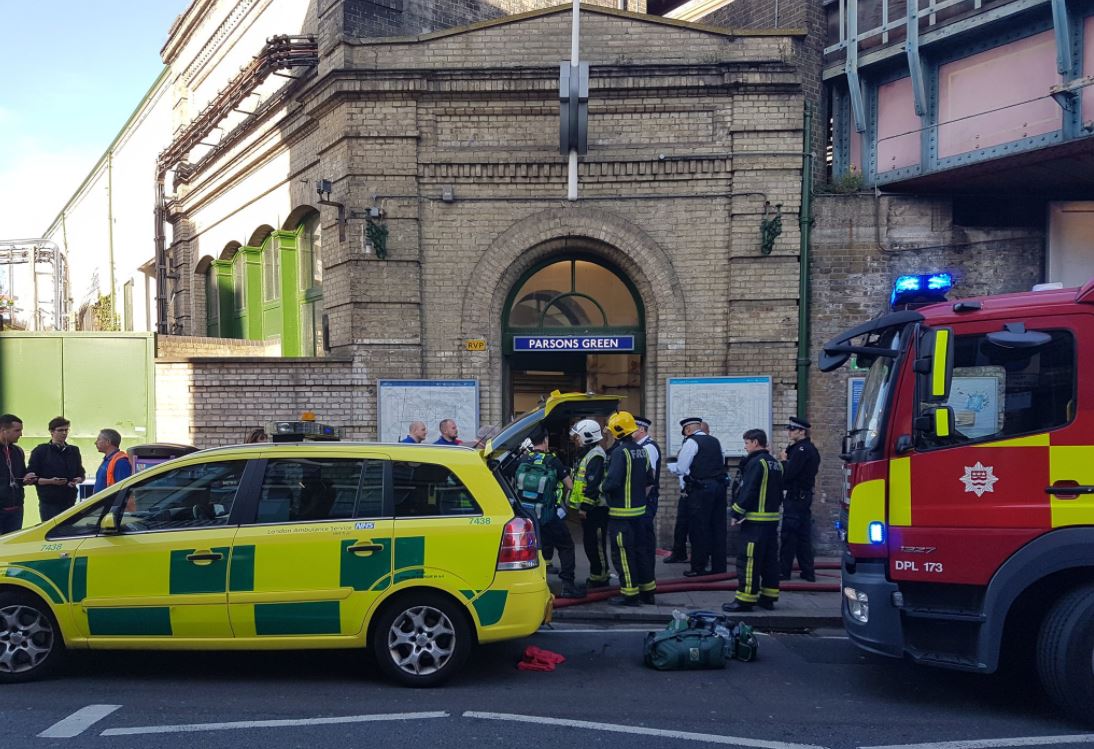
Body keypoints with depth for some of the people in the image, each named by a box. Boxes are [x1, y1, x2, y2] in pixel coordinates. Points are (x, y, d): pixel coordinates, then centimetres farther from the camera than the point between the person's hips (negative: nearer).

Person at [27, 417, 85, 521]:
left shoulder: (74, 451, 15)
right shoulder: (40, 451, 1)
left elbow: (81, 474, 20)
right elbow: (31, 478, -2)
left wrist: (77, 480, -4)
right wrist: (50, 481, -17)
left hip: (70, 501, 4)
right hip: (49, 504, -4)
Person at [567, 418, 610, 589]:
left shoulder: (595, 456, -15)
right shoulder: (586, 455, 19)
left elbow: (593, 485, -23)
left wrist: (585, 507, -22)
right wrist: (582, 507, 23)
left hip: (596, 509, -11)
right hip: (589, 509, 11)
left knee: (596, 543, -5)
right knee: (589, 542, 15)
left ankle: (599, 577, 1)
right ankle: (598, 575, 23)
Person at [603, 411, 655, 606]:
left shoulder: (620, 452, -18)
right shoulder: (641, 451, 8)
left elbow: (611, 482, -25)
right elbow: (649, 478, 15)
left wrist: (604, 487, -5)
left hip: (621, 512, -8)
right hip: (638, 509, 8)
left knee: (622, 553, 0)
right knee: (635, 550, 18)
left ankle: (630, 594, 4)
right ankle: (648, 590, 22)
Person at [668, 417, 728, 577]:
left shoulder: (691, 442, -6)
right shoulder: (715, 441, 14)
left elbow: (680, 469, -8)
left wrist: (668, 465, 12)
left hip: (700, 489, -7)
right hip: (719, 486, 7)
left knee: (698, 528, -1)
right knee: (718, 526, 10)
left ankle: (698, 567, 1)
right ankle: (718, 566, 14)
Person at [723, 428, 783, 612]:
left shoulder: (756, 462, -13)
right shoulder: (776, 464, 15)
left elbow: (748, 491, -17)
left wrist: (737, 513, -10)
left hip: (755, 520, -9)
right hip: (773, 518, 9)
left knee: (748, 558, -7)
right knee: (770, 558, 12)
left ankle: (745, 599, -7)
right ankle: (768, 597, 18)